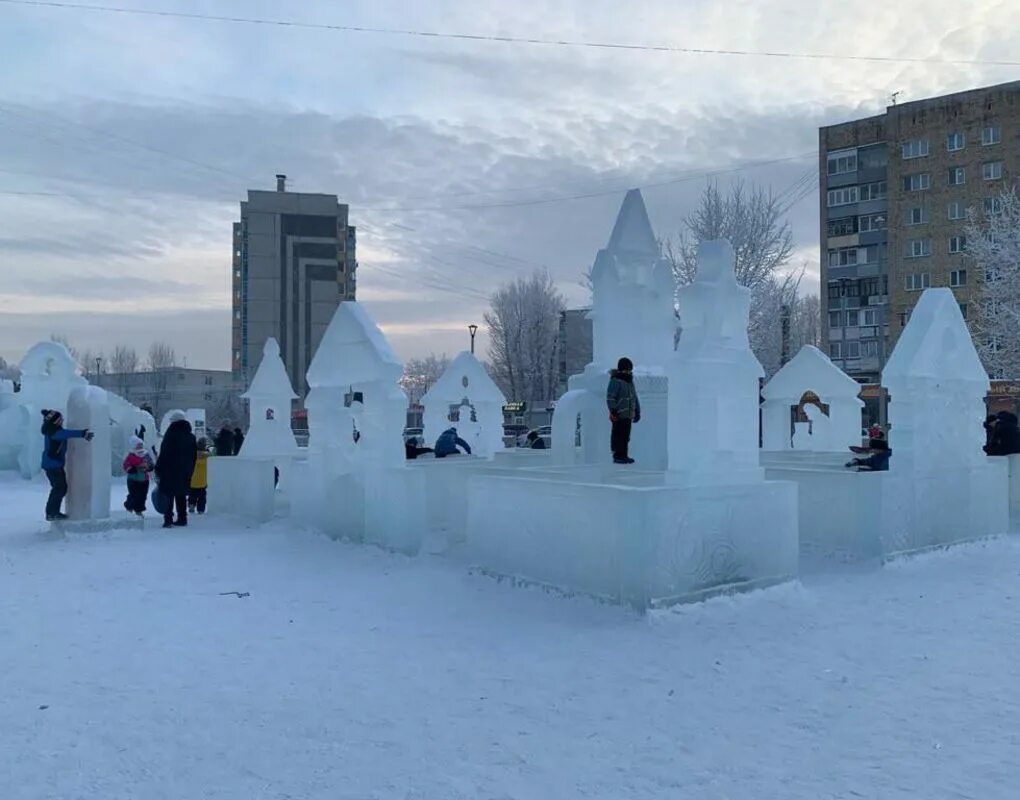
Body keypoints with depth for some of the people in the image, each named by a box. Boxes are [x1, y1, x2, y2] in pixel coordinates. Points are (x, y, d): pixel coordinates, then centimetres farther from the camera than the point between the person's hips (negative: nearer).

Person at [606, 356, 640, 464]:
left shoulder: (630, 381, 20)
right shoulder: (615, 381, -8)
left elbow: (634, 398, 28)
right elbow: (610, 398, -14)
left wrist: (637, 411, 25)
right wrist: (613, 411, -20)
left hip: (628, 415, 8)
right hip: (619, 416, -8)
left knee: (626, 436, 10)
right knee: (618, 436, -6)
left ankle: (624, 455, 17)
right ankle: (617, 456, -2)